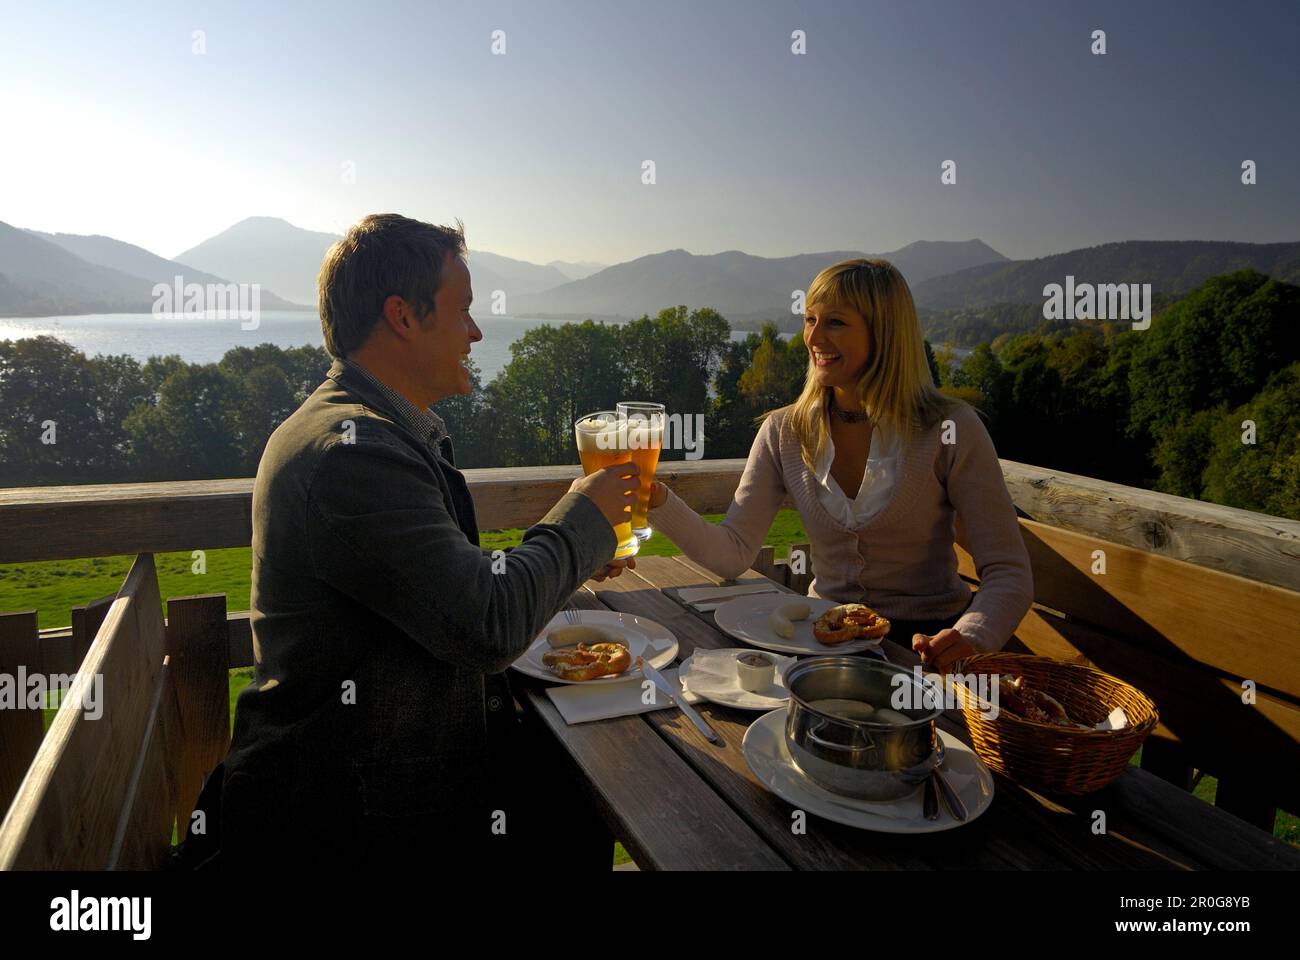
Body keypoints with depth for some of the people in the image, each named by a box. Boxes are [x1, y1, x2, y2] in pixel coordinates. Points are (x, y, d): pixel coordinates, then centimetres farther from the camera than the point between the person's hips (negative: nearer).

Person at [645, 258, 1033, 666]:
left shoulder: (950, 430, -9)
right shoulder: (784, 432, 2)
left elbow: (1008, 574, -10)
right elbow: (733, 553, -4)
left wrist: (969, 636, -31)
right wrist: (658, 500, -20)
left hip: (922, 643, -3)